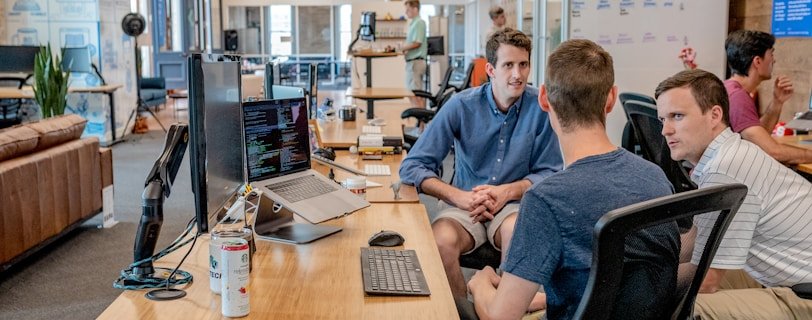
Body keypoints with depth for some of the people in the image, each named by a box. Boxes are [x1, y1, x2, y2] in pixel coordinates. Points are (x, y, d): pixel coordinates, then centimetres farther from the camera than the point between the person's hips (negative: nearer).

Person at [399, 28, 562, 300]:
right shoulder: (461, 105, -7)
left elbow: (550, 173, 1)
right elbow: (411, 167, -8)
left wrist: (508, 191, -16)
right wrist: (459, 196, -21)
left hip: (515, 204, 0)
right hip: (464, 204, 0)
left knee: (516, 231, -35)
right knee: (441, 241, -31)